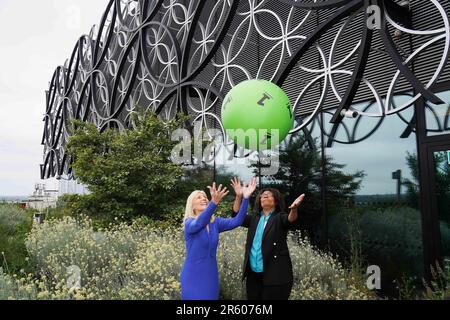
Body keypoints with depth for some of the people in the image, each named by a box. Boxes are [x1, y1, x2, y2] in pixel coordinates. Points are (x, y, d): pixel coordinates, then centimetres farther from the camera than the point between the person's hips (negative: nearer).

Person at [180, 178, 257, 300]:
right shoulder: (189, 223, -11)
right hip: (193, 276, -4)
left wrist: (245, 198, -27)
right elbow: (199, 223, -34)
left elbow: (237, 221, -12)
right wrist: (214, 202, -52)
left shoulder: (215, 222, 2)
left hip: (210, 274, 5)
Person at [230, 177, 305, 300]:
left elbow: (290, 220, -20)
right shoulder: (254, 218, 14)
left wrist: (294, 208, -43)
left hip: (275, 274, -5)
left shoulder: (280, 218, 0)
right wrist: (239, 196, -10)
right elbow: (237, 216, 4)